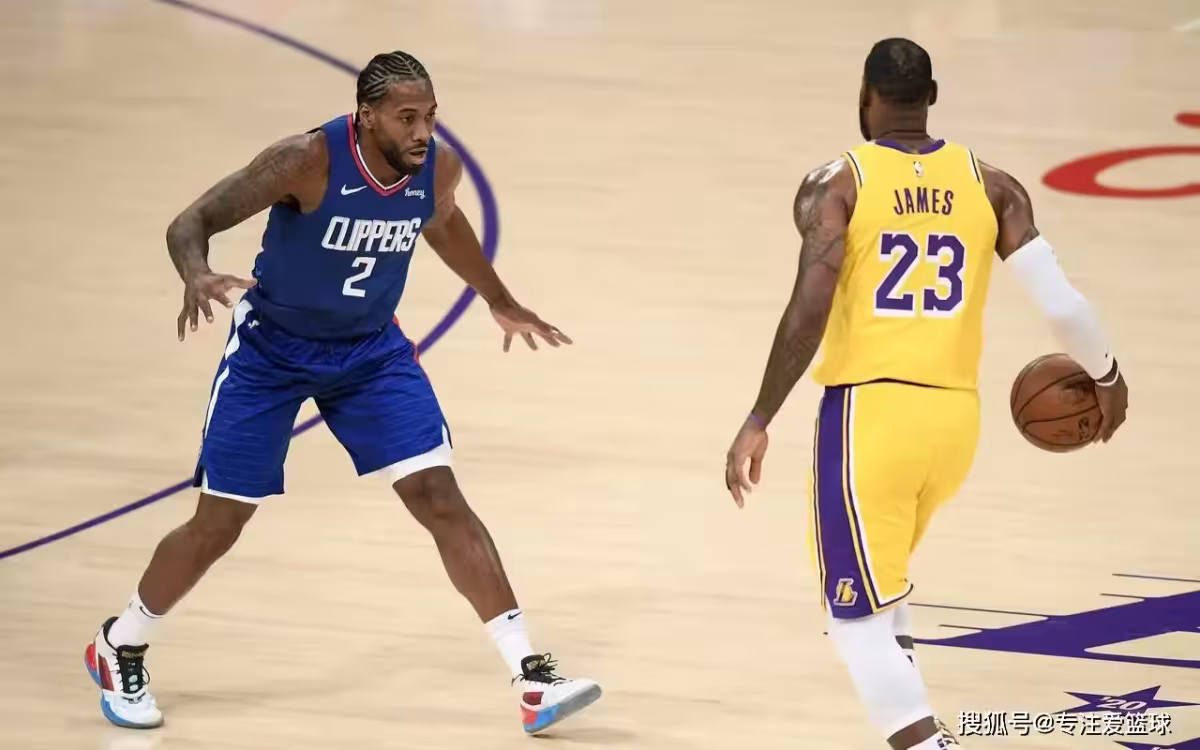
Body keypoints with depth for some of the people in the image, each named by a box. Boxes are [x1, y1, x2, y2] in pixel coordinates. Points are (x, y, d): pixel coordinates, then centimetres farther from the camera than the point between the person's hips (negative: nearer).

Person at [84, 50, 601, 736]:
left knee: (440, 498, -9)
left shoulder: (440, 166, -14)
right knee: (218, 525, 2)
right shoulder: (307, 160, -29)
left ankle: (532, 677, -8)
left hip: (372, 351, 3)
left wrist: (502, 303, 23)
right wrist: (198, 277, -46)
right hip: (272, 350, -3)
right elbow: (191, 223, -24)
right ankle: (119, 651, 27)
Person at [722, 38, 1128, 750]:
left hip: (869, 410, -4)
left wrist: (759, 421, -9)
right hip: (956, 416, 5)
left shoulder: (837, 184, -4)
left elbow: (809, 313, -15)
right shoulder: (990, 185, 6)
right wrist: (1107, 376, 19)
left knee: (857, 613, 1)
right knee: (880, 580, 29)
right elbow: (1063, 304, 0)